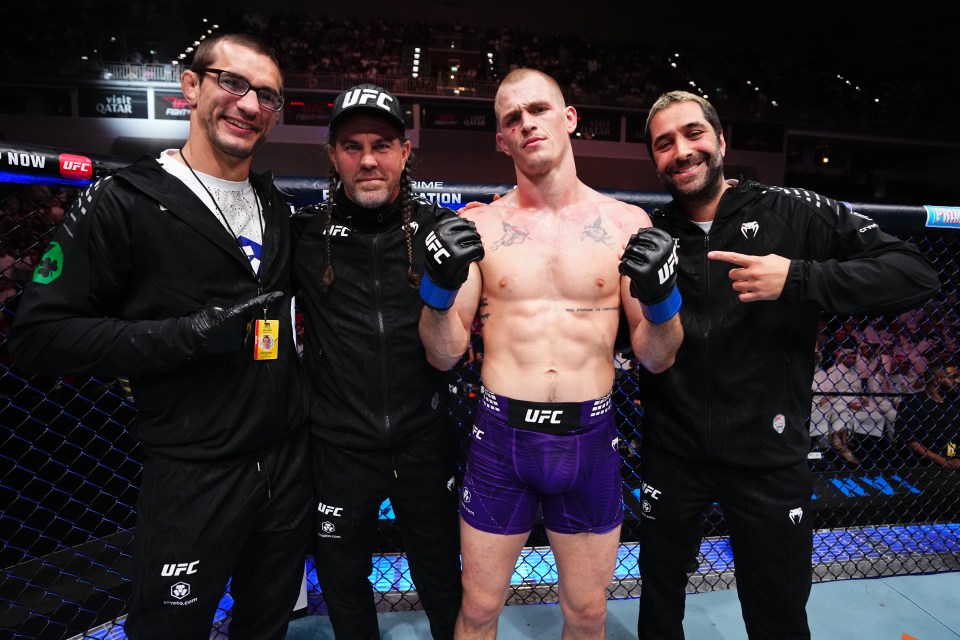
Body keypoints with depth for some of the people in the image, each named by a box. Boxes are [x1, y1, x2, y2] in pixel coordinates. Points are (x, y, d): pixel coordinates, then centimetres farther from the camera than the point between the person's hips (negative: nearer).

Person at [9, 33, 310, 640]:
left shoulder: (275, 205, 9)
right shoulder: (124, 202, -10)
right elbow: (40, 333, -12)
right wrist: (186, 335, -22)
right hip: (194, 475, -5)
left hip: (289, 460, 6)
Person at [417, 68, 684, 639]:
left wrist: (660, 297, -19)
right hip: (501, 436, 0)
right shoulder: (478, 226, -2)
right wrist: (440, 286, -19)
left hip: (590, 439, 1)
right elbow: (445, 355, -1)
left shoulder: (627, 223, -2)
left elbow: (658, 359, 0)